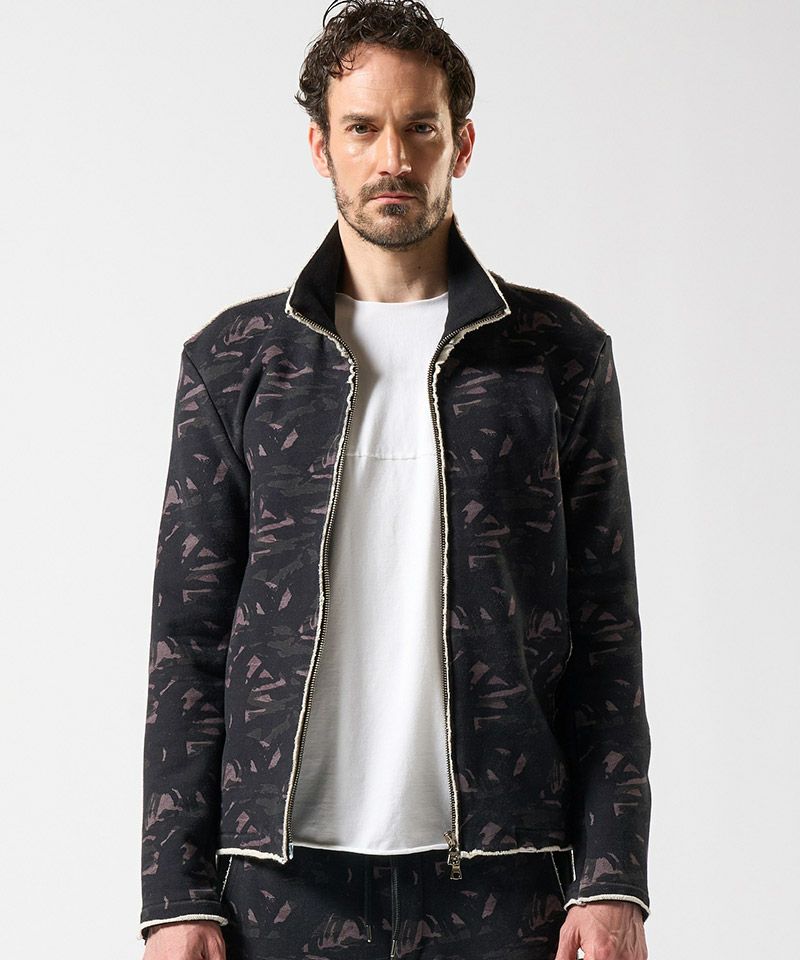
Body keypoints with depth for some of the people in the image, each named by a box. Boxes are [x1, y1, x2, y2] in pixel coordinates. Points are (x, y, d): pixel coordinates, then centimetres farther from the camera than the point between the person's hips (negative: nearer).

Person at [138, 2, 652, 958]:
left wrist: (612, 878, -3)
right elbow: (187, 640, 6)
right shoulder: (231, 360, 8)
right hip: (288, 872, 0)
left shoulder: (560, 353, 7)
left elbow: (605, 637, 5)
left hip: (502, 877, 0)